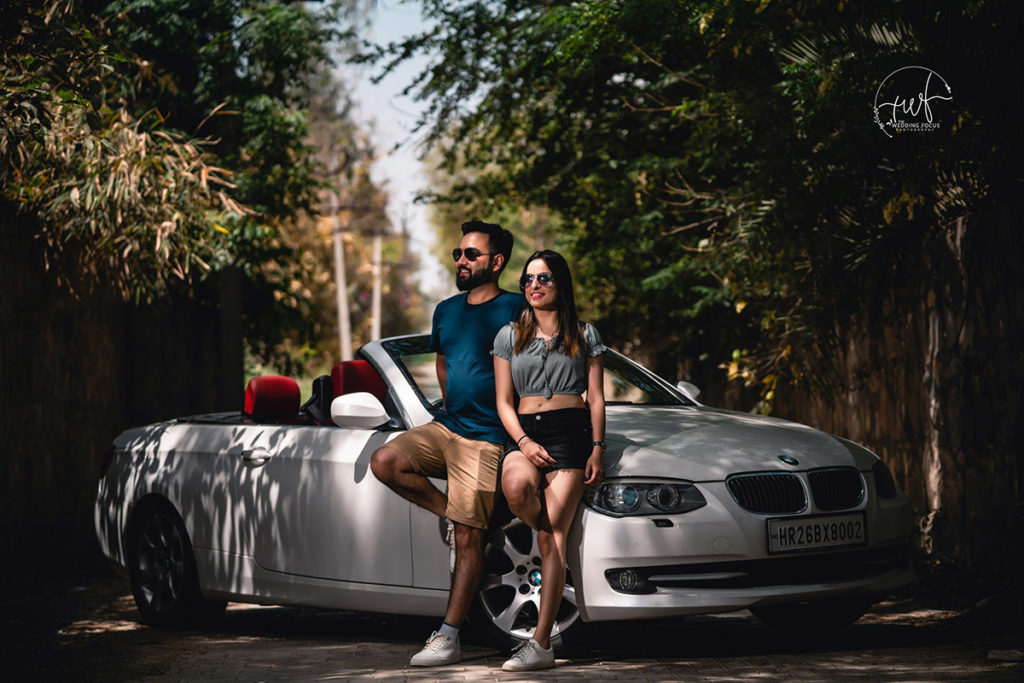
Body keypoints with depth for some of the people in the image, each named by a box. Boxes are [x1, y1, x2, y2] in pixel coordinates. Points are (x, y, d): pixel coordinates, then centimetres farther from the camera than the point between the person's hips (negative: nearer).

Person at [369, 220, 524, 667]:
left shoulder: (512, 309, -8)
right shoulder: (446, 311, 14)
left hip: (483, 438, -7)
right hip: (444, 427, 7)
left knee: (468, 539, -7)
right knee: (385, 461, -17)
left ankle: (448, 638, -4)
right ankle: (451, 514, 3)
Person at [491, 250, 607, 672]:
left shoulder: (585, 335, 12)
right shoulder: (509, 336, 15)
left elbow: (596, 398, 10)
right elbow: (503, 402, 10)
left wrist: (597, 448, -3)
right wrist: (523, 442, -7)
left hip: (571, 431, -2)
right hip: (523, 432, 2)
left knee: (552, 537, -12)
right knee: (516, 486, -36)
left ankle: (541, 643, -16)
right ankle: (551, 540, -3)